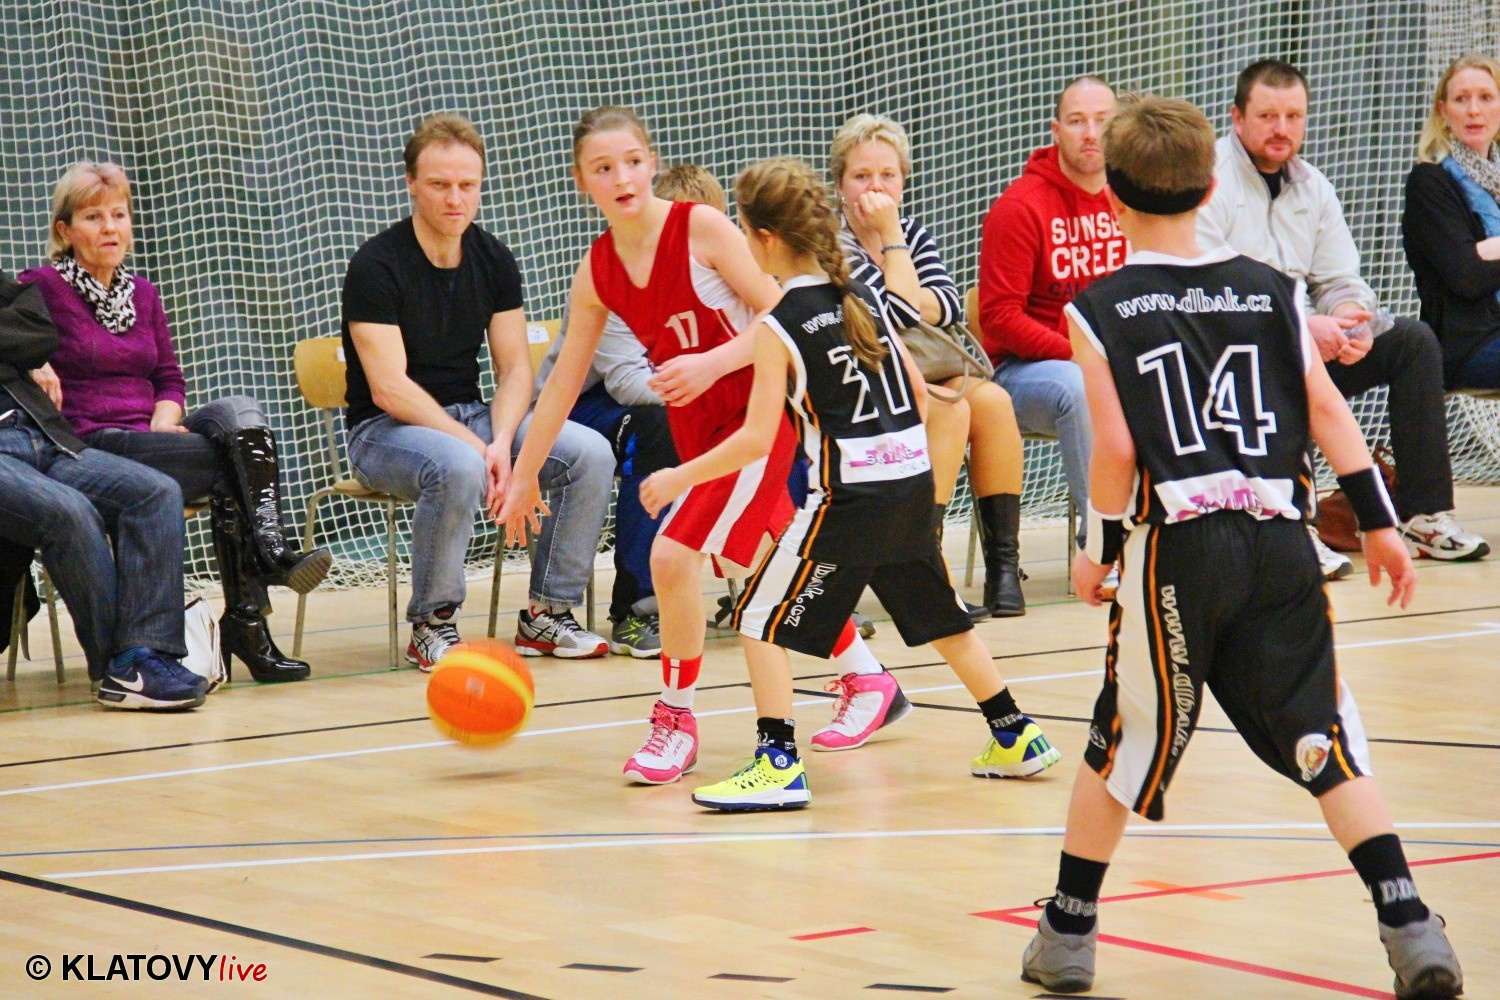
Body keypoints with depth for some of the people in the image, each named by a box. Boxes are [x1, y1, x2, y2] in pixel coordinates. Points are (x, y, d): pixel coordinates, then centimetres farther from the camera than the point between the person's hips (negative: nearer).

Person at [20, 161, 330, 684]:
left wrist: (163, 425, 0)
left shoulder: (142, 293, 21)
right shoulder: (42, 288, 0)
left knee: (239, 412, -23)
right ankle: (245, 619, -24)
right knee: (234, 462, -23)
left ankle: (271, 554, -33)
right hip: (87, 448, -6)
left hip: (148, 437, 6)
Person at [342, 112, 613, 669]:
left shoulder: (493, 261, 4)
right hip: (385, 431, -6)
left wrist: (501, 442, -16)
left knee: (590, 454, -15)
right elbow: (390, 389, -19)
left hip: (471, 416, 6)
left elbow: (515, 370, 4)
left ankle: (546, 614, -5)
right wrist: (475, 446, -25)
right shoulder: (377, 267, -14)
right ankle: (432, 625, -19)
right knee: (458, 468, -39)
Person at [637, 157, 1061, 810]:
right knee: (937, 614, 23)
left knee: (762, 619, 2)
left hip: (848, 496, -7)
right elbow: (918, 390, 15)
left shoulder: (778, 328, -10)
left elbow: (757, 440, -14)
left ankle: (779, 765, -5)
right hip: (913, 484, 7)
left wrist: (677, 479, -4)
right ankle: (1016, 739, 29)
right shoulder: (863, 296, 9)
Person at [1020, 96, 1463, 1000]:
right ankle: (1411, 925, -6)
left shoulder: (1100, 311, -2)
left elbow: (1117, 448, -8)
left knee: (1124, 745, 12)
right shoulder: (1272, 291, 7)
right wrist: (1379, 521, 10)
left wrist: (1100, 549, 6)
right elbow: (1326, 409, 4)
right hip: (1280, 545, 2)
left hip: (1176, 550, -2)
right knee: (1323, 738, 6)